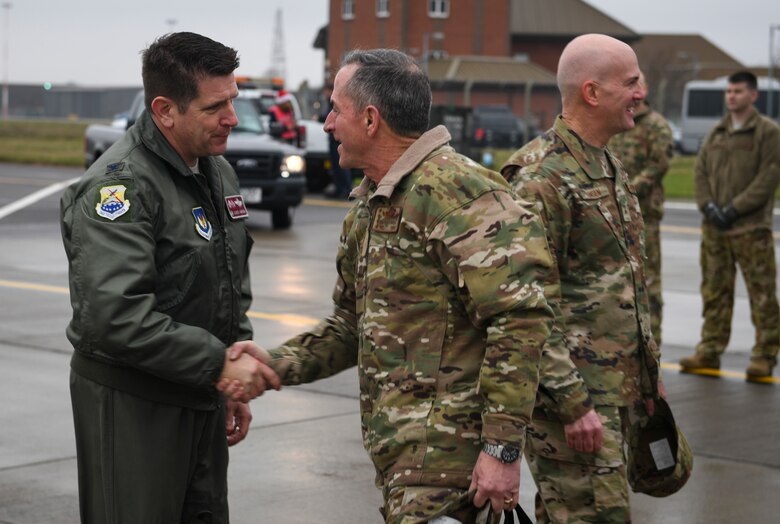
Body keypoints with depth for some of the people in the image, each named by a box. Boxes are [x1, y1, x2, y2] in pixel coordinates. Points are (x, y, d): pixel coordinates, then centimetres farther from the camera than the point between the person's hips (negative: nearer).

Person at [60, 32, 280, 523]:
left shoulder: (217, 170, 9)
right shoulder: (121, 185, -20)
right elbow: (114, 317, -30)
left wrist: (237, 380, 15)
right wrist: (219, 363, -26)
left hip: (202, 398, 8)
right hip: (131, 404, -8)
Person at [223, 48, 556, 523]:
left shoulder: (456, 192, -16)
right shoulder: (369, 205, 17)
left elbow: (520, 317, -22)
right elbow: (351, 324, 23)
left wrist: (503, 447, -23)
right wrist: (276, 365, 6)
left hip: (449, 447, -9)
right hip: (400, 448, 9)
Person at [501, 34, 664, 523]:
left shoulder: (611, 167, 15)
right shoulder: (542, 177, -17)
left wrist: (649, 369, 22)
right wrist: (571, 403, -21)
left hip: (618, 387, 9)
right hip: (573, 391, -9)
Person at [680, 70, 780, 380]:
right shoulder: (716, 133, 15)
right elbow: (701, 171, 12)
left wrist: (735, 208, -15)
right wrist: (708, 205, -5)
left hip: (751, 228, -6)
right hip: (714, 227, 6)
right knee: (714, 292, 10)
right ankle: (710, 351, 17)